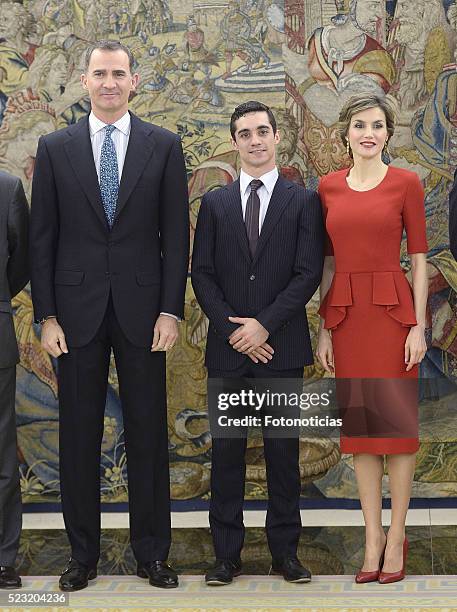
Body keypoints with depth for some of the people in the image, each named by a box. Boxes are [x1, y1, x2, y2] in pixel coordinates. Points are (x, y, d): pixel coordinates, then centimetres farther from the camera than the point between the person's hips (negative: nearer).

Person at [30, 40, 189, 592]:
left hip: (141, 310, 0)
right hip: (77, 309, 1)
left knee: (147, 432, 6)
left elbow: (175, 233, 2)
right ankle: (82, 552, 19)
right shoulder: (55, 148, 5)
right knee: (78, 435, 7)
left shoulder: (163, 146, 4)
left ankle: (152, 551, 17)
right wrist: (46, 315, -3)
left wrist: (171, 310, -5)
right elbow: (42, 238, 3)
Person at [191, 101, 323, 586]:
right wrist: (232, 328, -8)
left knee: (283, 450, 5)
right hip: (227, 347, 2)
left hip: (282, 346, -1)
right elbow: (202, 274, 5)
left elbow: (308, 273, -4)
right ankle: (226, 552, 11)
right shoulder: (215, 203, 10)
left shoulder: (303, 202, 4)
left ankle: (284, 550, 14)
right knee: (227, 449, 4)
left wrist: (264, 324, -12)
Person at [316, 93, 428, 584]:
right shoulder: (328, 187, 8)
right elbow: (328, 263, 10)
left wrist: (419, 326, -8)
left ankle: (397, 536, 11)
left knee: (396, 418, 1)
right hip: (345, 313, 4)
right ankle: (372, 536, 15)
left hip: (392, 309, -3)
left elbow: (419, 259, -2)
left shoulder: (405, 183, -2)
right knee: (357, 420, 6)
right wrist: (324, 327, 6)